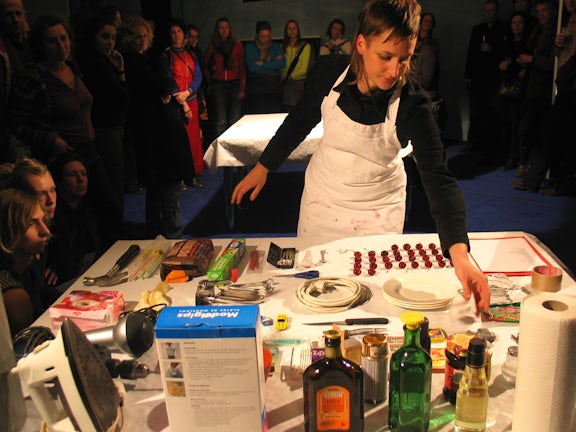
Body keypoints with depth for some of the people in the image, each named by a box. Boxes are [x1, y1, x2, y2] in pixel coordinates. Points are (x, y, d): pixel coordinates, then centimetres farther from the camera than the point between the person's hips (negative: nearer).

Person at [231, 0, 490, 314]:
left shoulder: (411, 105, -26)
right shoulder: (328, 73, -20)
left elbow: (439, 179, -33)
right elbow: (301, 120, 0)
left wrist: (460, 255, -45)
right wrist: (262, 167, 6)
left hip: (379, 206, -2)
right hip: (323, 194, 2)